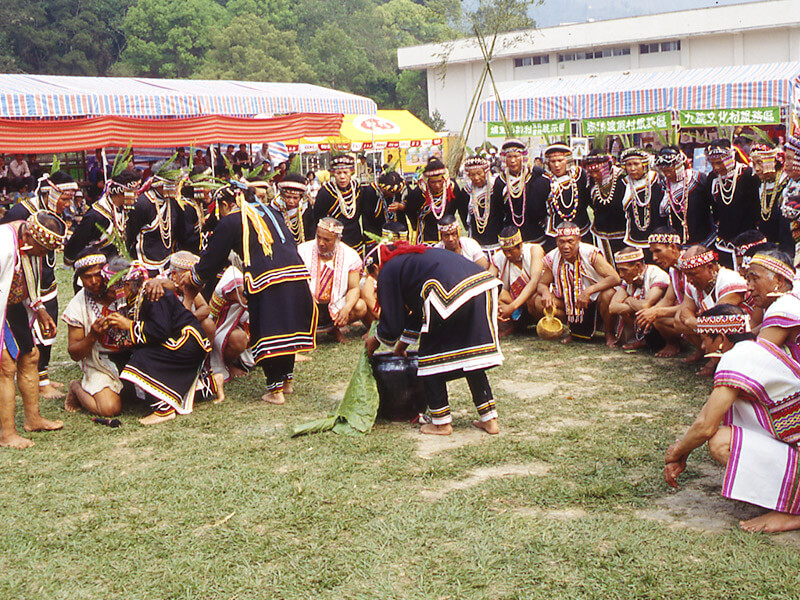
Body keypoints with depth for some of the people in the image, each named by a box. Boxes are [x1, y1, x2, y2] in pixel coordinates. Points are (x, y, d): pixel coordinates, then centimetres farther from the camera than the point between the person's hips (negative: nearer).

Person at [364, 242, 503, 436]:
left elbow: (392, 323, 12)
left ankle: (441, 422, 16)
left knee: (430, 358, 11)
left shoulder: (388, 271, 13)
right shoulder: (416, 255, 37)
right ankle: (489, 419, 21)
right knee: (472, 354, 19)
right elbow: (418, 310, 45)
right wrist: (403, 342, 54)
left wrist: (376, 340, 33)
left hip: (449, 294, -8)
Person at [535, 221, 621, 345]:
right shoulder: (552, 258, -11)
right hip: (570, 304, 4)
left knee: (608, 294, -36)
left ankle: (609, 334, -7)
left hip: (593, 301, -4)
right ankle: (573, 329, 5)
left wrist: (588, 291, -41)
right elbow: (542, 283, 1)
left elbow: (615, 278, -29)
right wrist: (545, 292, -25)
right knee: (539, 301, -17)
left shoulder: (590, 253, -22)